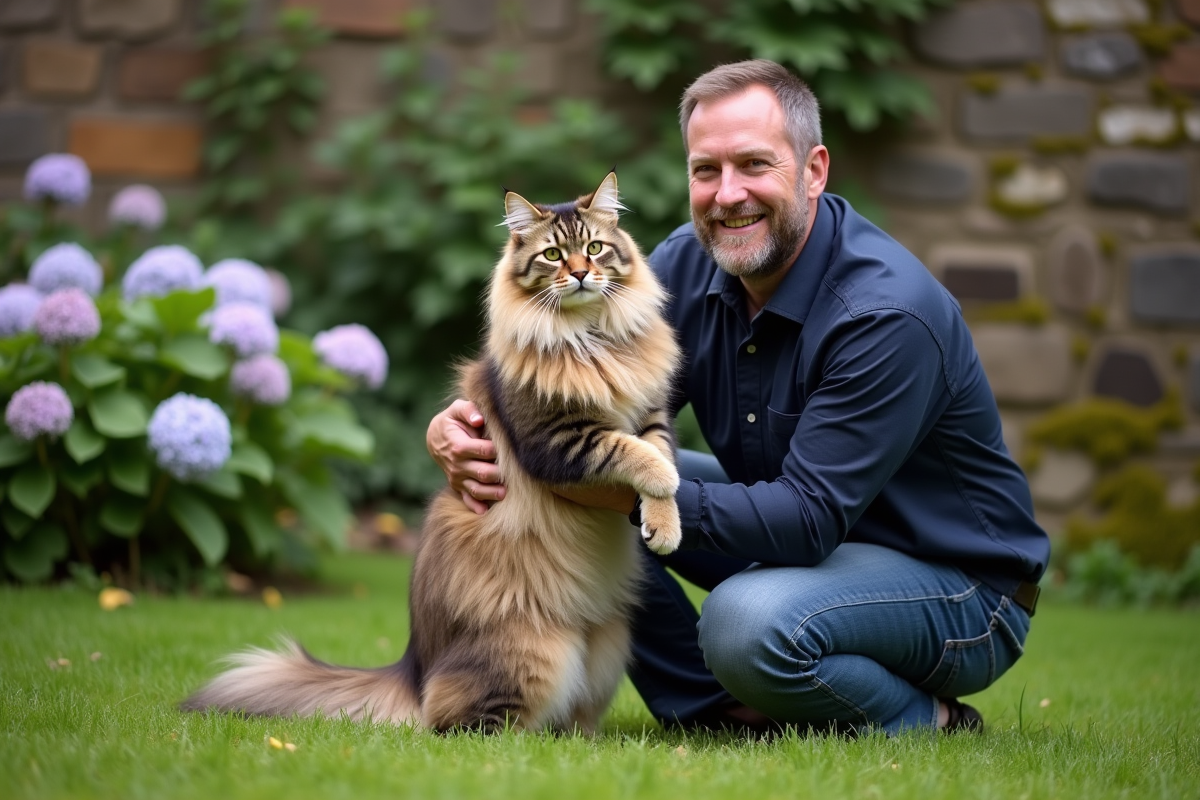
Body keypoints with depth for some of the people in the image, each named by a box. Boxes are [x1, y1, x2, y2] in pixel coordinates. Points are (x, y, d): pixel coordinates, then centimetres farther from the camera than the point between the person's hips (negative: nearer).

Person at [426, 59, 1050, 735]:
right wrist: (462, 427, -25)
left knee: (749, 619, -37)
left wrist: (624, 490, -38)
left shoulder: (889, 316, -28)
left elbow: (809, 517, -32)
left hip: (958, 585, -7)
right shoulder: (689, 265, -5)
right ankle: (722, 714, 3)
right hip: (804, 529, 8)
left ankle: (928, 727, -7)